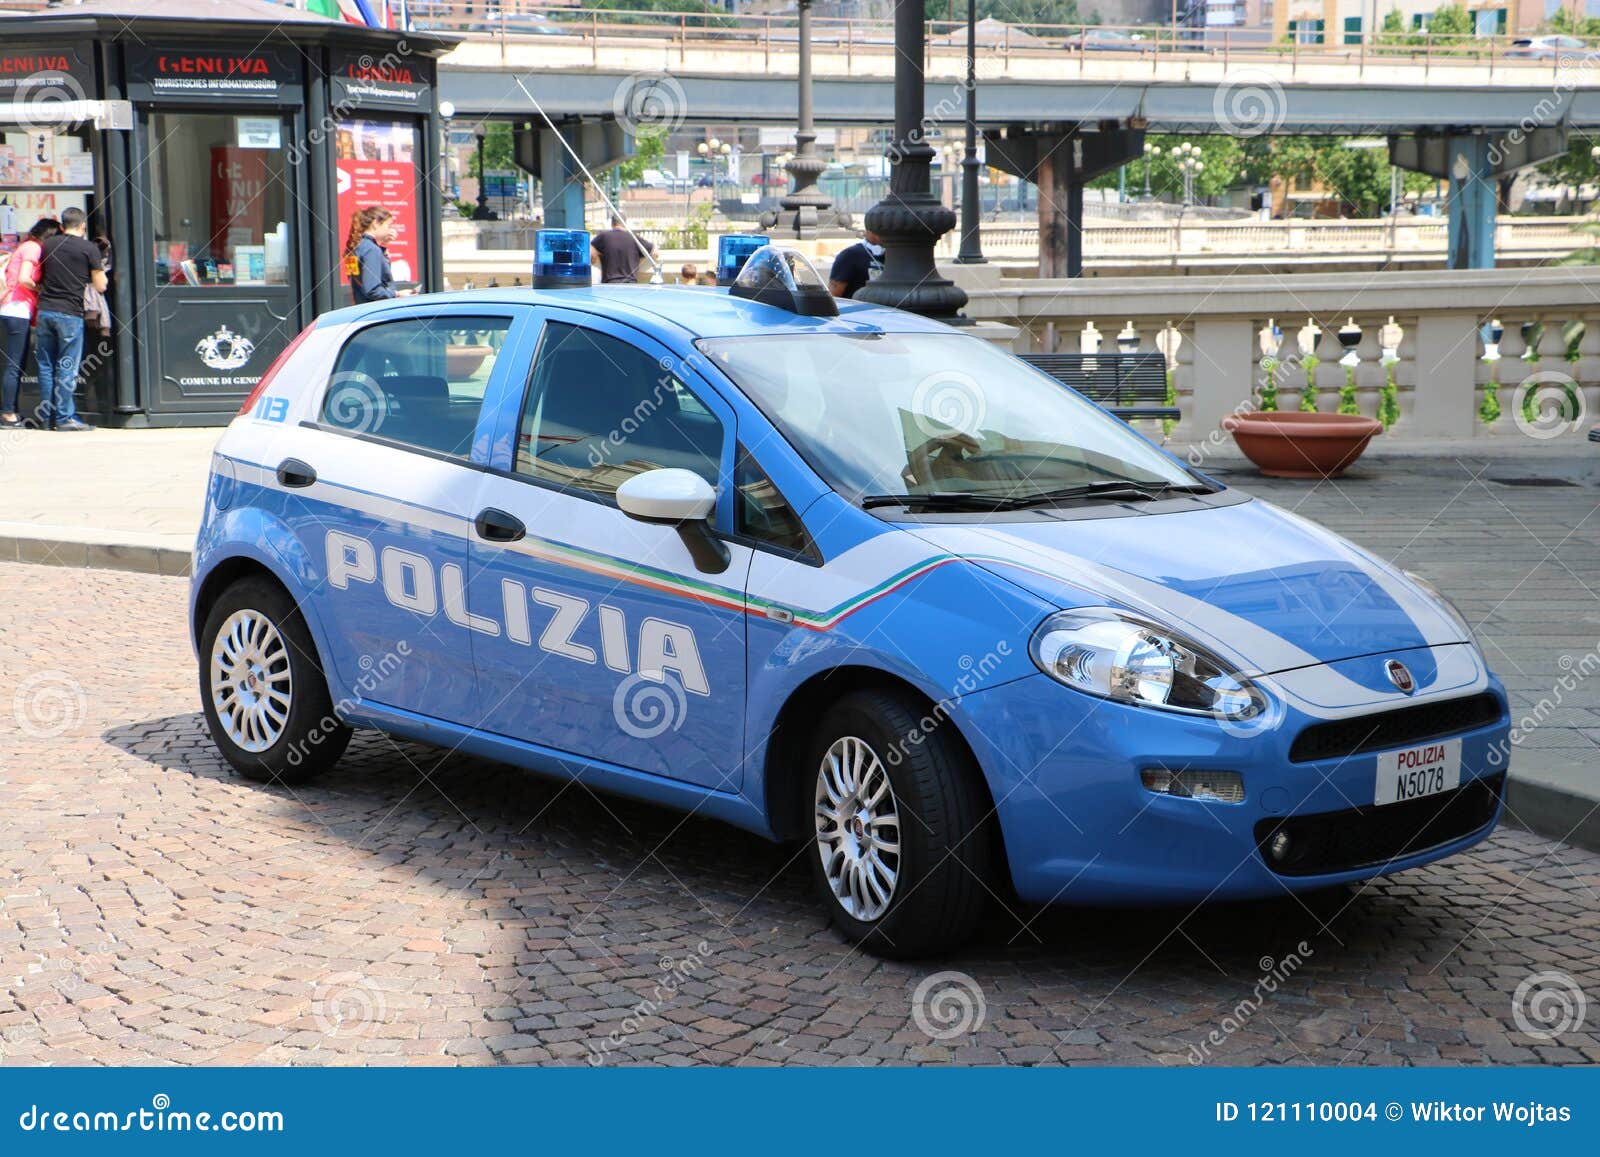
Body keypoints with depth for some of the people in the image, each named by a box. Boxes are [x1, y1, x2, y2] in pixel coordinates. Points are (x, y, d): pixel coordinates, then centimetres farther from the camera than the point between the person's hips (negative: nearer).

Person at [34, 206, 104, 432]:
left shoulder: (48, 245, 11)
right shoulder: (89, 248, -2)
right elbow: (100, 287, -1)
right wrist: (101, 271, 18)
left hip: (45, 310, 4)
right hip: (70, 313, -4)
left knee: (45, 367, 9)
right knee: (67, 368, -1)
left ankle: (47, 417, 12)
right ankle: (64, 417, -1)